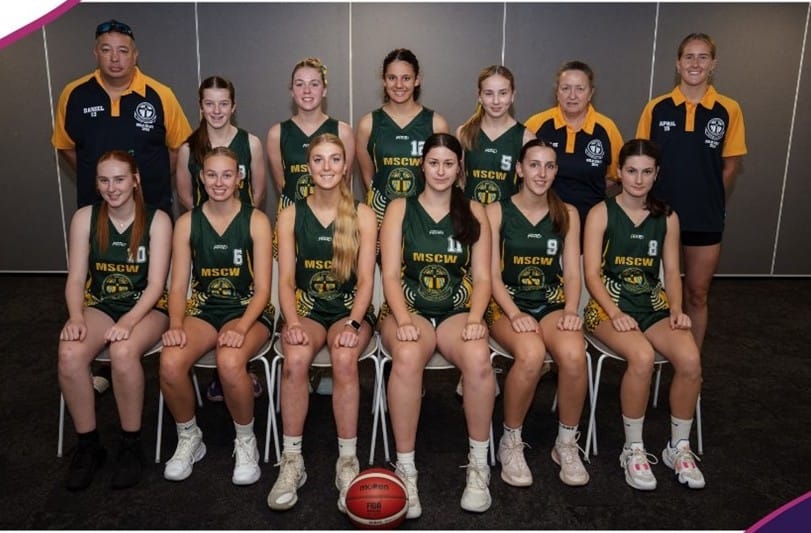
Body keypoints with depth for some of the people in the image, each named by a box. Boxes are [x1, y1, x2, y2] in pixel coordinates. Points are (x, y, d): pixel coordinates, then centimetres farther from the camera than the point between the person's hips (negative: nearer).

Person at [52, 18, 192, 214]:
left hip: (152, 207, -1)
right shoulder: (73, 94, -3)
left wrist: (154, 182, -3)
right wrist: (92, 179, 5)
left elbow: (178, 147, 0)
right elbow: (65, 145, 11)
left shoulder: (160, 95, -10)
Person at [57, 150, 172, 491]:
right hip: (100, 306, 3)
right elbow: (76, 277, 0)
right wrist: (76, 318, -18)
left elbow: (156, 284, -11)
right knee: (69, 354, -28)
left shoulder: (157, 220, -6)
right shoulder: (85, 218, 3)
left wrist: (128, 322, -25)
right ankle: (88, 444, -8)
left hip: (146, 308, -3)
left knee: (123, 352, -35)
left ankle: (131, 445, -14)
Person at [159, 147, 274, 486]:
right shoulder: (187, 223, 4)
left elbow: (262, 288, -8)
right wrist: (176, 325, -18)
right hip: (202, 310, 3)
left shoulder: (256, 221, -4)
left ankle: (246, 441, -6)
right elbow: (178, 286, 1)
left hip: (248, 311, -2)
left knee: (230, 362, -35)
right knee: (169, 363, -28)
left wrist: (241, 328, -24)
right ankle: (189, 438, 2)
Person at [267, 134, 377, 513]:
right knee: (295, 359, -32)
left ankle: (348, 461, -19)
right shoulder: (291, 215, 5)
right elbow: (286, 280, -1)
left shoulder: (363, 215, 2)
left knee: (344, 359, -33)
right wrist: (293, 323, -19)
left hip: (351, 309, -1)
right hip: (307, 309, 1)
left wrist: (353, 324, -20)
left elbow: (366, 279, -3)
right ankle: (292, 461, -17)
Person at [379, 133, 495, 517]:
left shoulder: (473, 212, 11)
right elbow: (390, 274, -2)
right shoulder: (400, 209, 7)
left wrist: (475, 319, -13)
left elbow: (482, 277, 5)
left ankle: (479, 463, -13)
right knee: (407, 356, -36)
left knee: (478, 357, -33)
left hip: (457, 312, 1)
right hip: (408, 309, -1)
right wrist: (403, 320, -19)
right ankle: (405, 468, -23)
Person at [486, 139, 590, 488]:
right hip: (508, 304, -2)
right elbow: (493, 275, -4)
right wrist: (514, 314, -19)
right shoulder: (496, 212, 1)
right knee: (531, 354, -35)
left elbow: (572, 273, 6)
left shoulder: (567, 215, 10)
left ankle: (567, 443, -7)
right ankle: (511, 442, -11)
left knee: (574, 354, -31)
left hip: (553, 303, 3)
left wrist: (571, 310, -13)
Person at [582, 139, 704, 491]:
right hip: (609, 304, -4)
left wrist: (677, 309, -8)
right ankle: (633, 449, -12)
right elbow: (592, 274, -7)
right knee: (642, 357, -33)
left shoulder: (667, 217, 10)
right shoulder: (601, 213, -2)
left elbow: (672, 272, 10)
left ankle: (679, 447, -2)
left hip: (654, 305, 4)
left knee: (690, 359, -25)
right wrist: (615, 313, -20)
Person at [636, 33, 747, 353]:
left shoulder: (729, 110, -3)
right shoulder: (656, 108, -2)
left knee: (697, 294, 9)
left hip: (705, 219, 0)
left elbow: (731, 166, 4)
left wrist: (711, 203, 6)